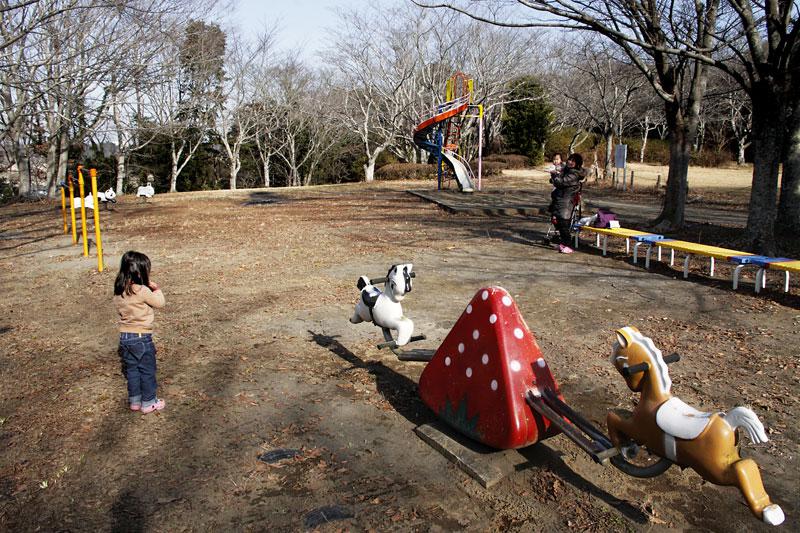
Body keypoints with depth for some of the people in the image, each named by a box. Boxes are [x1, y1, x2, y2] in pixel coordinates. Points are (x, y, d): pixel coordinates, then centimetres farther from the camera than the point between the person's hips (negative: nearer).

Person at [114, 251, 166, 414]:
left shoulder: (118, 292, 1)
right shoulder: (142, 291, -20)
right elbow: (160, 303, -9)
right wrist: (157, 289, 8)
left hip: (124, 336, 6)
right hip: (141, 337, -6)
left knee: (131, 370, 16)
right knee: (147, 371, 7)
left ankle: (134, 401, 25)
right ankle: (148, 402, 15)